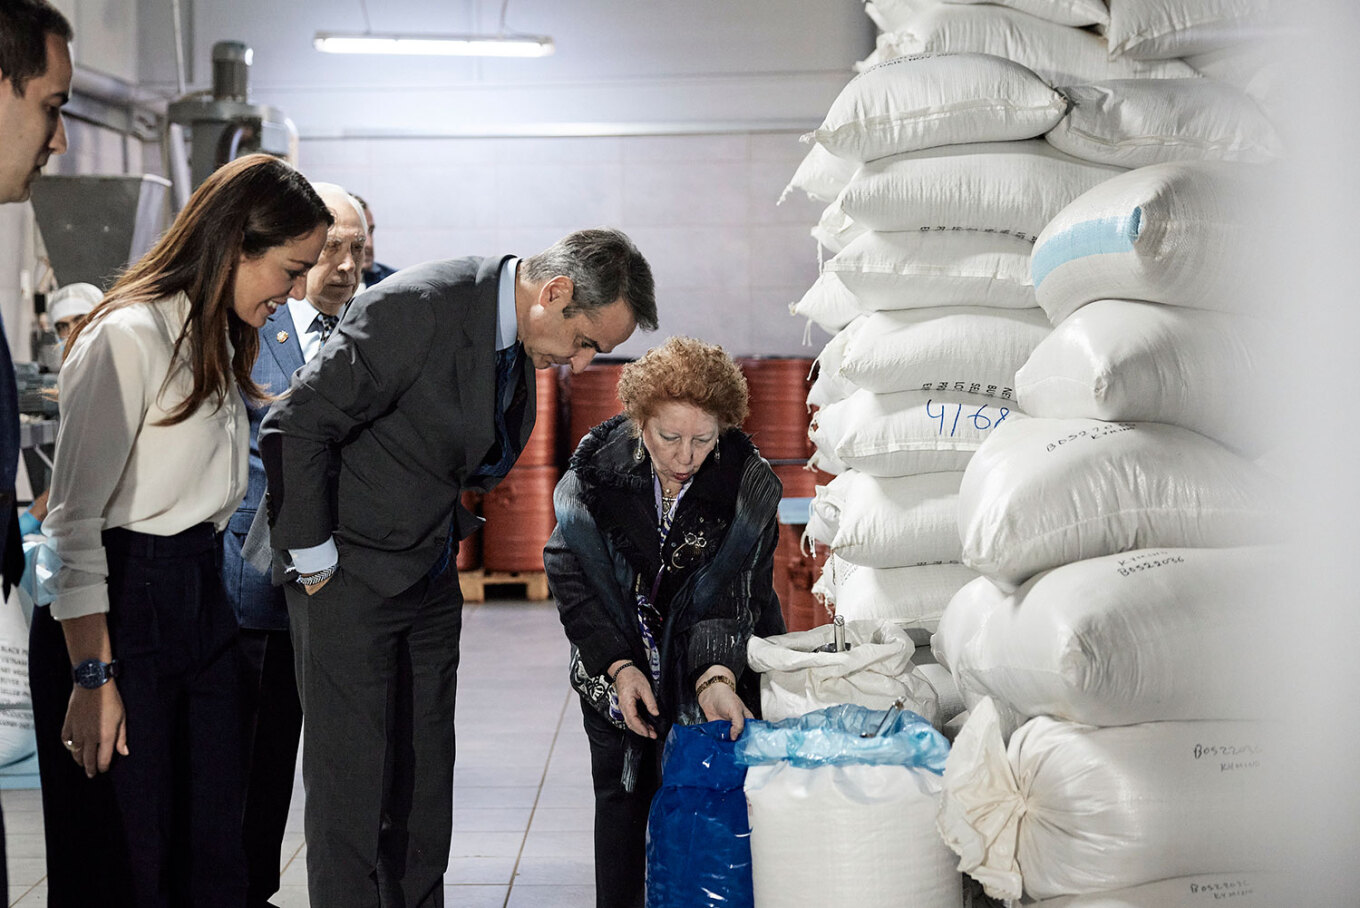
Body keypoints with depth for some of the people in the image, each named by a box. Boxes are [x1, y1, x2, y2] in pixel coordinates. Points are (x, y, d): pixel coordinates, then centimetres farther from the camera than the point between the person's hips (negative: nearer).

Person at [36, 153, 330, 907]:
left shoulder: (219, 342, 14)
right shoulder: (128, 338, -14)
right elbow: (74, 520, -16)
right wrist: (93, 675, -18)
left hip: (202, 600, 8)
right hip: (122, 610, -8)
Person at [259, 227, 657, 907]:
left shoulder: (525, 346, 3)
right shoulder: (415, 308, -22)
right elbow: (295, 429, -21)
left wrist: (448, 539, 12)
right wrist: (314, 559, -17)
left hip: (432, 582, 8)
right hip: (351, 579, -7)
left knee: (424, 780, 11)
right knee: (351, 782, -4)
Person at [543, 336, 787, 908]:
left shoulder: (748, 484, -17)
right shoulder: (597, 466, -17)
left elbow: (733, 593, -20)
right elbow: (568, 571, -12)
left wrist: (716, 675, -37)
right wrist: (618, 665, -21)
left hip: (720, 667, -1)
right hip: (616, 663, 1)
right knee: (620, 791, 7)